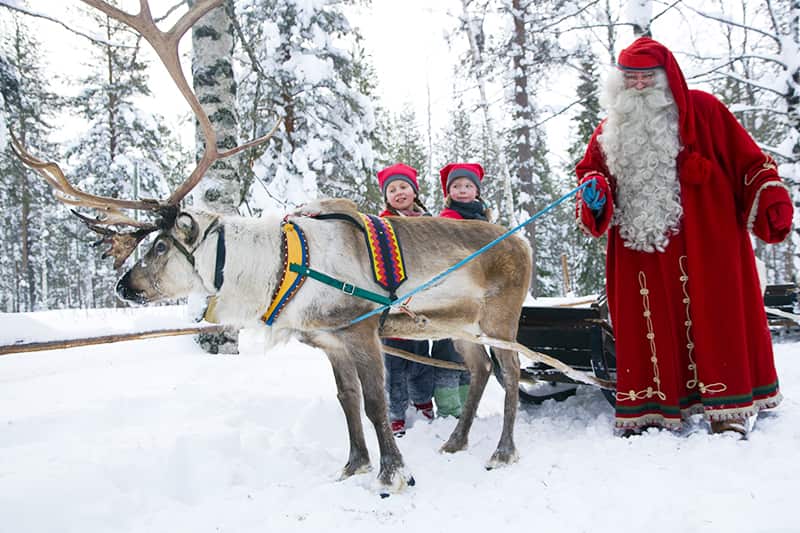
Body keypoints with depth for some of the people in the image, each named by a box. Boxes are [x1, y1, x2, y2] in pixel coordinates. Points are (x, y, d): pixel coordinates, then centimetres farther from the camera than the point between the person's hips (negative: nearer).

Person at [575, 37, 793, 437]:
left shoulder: (701, 109, 4)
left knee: (712, 312, -2)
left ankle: (729, 406, 8)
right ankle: (651, 408, 10)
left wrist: (771, 199, -7)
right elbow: (590, 169, 19)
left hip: (703, 241, -3)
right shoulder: (610, 130, 15)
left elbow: (746, 158, 3)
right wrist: (594, 192, -4)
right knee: (647, 321, 2)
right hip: (639, 244, 3)